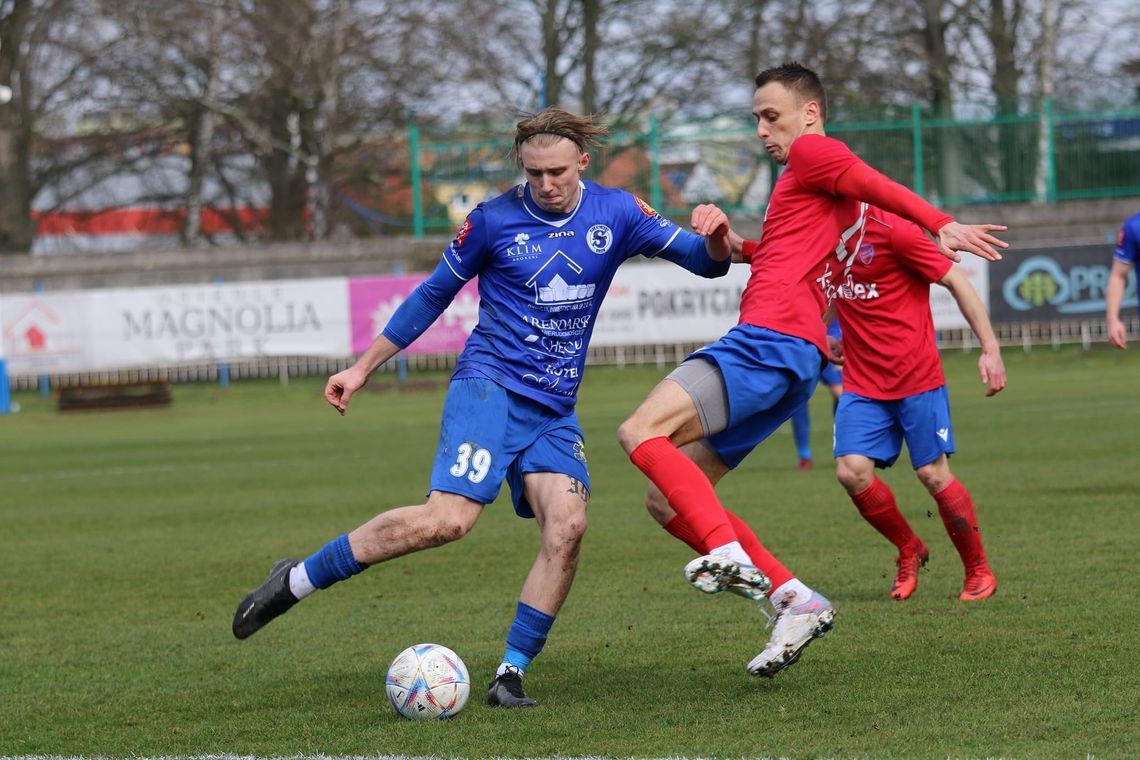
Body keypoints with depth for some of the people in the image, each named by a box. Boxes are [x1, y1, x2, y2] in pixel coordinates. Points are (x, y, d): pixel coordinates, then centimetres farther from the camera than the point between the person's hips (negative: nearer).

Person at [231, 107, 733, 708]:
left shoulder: (616, 214, 4)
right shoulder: (494, 221, -2)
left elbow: (705, 263, 6)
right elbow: (433, 294, 8)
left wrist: (714, 242, -20)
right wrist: (361, 368, 10)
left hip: (553, 410, 4)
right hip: (490, 386, -4)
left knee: (567, 526, -20)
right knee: (446, 519, -24)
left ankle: (510, 674, -10)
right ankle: (295, 581, -11)